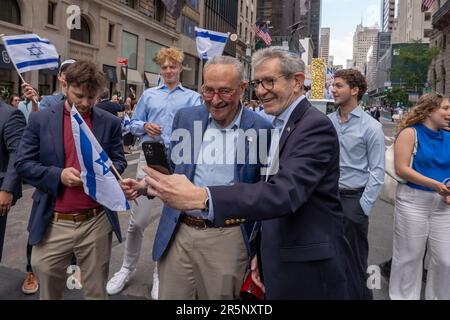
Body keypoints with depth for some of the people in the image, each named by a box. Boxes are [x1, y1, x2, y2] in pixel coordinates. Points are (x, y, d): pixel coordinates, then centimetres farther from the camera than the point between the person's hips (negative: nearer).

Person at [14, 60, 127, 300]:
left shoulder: (110, 122, 4)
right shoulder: (40, 119, 1)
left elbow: (119, 161, 8)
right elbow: (22, 163, 1)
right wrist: (58, 175, -15)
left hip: (96, 222, 1)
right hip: (53, 224, 0)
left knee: (96, 291, 15)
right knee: (48, 288, 15)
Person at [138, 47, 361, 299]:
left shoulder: (315, 126, -18)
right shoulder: (280, 126, 9)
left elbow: (286, 192, -33)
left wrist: (201, 198, -41)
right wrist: (263, 252, 9)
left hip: (311, 271, -8)